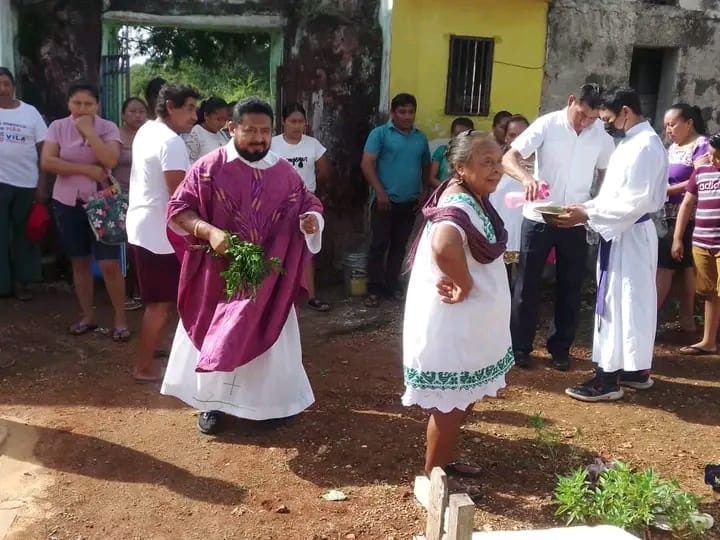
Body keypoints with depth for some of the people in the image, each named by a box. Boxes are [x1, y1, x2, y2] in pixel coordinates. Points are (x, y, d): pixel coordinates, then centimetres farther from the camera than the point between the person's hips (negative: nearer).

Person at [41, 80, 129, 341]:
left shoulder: (108, 128, -5)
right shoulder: (57, 127, 0)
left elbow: (111, 160, -21)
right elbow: (46, 162, -11)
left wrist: (88, 131, -19)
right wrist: (85, 169, -17)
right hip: (68, 202, 3)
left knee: (110, 264, -6)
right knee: (80, 262, 12)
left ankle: (120, 319, 6)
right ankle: (87, 316, 25)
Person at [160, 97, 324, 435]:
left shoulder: (284, 172, 1)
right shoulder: (210, 167, -9)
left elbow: (308, 204, 11)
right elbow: (178, 209, -9)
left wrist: (312, 219, -13)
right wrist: (210, 231, -27)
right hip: (219, 274, -2)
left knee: (269, 339, 12)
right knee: (214, 338, 10)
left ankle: (271, 403, 31)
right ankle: (212, 403, 29)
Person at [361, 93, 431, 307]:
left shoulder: (421, 137, 10)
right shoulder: (380, 133, -4)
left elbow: (426, 167, 18)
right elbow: (366, 164, -10)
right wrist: (380, 192, -16)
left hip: (410, 203, 5)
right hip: (385, 200, -4)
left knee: (399, 246, 11)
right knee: (379, 245, -2)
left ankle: (392, 286, 21)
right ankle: (374, 290, 4)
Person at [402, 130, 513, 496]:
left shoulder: (474, 198, 5)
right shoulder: (459, 204, -26)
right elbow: (443, 246, -48)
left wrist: (459, 279, 6)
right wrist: (465, 284, -31)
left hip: (470, 321, 10)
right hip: (452, 322, -10)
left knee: (461, 401, 23)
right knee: (450, 404, 4)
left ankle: (442, 463, 40)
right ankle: (432, 476, 21)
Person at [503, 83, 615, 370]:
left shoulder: (603, 134, -1)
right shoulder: (547, 125, -11)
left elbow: (607, 174, 13)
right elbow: (509, 158, -19)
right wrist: (527, 177, -40)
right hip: (539, 217, -3)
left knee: (570, 286, 10)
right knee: (527, 283, 4)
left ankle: (560, 347, 23)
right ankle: (520, 346, 16)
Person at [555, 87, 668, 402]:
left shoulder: (645, 146, -18)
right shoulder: (632, 142, 13)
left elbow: (635, 202, -24)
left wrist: (587, 216, -22)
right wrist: (586, 209, 3)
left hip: (630, 236, -10)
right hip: (622, 234, 10)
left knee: (619, 305, -4)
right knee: (630, 304, 16)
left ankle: (608, 379, 4)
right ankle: (635, 370, 27)